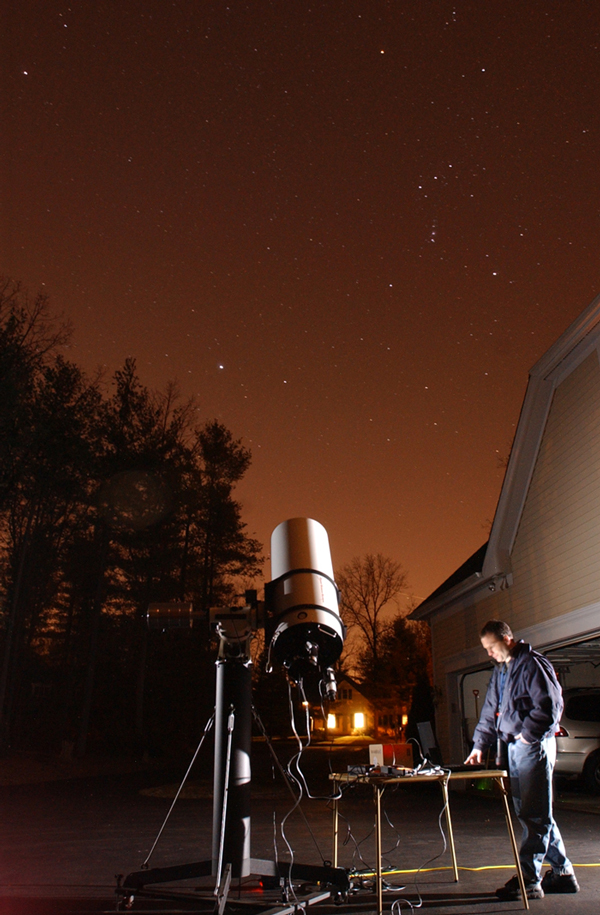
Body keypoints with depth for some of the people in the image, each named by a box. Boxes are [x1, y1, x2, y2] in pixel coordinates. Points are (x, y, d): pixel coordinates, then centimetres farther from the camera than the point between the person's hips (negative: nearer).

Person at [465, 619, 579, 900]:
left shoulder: (533, 664, -12)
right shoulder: (500, 670, 16)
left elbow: (550, 705, -18)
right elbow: (490, 710, 20)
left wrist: (528, 733, -14)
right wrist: (479, 744, 14)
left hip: (534, 746, -9)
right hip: (514, 747, 9)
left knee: (535, 815, -4)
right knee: (530, 813, 13)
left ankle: (528, 880, 1)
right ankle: (562, 872, 24)